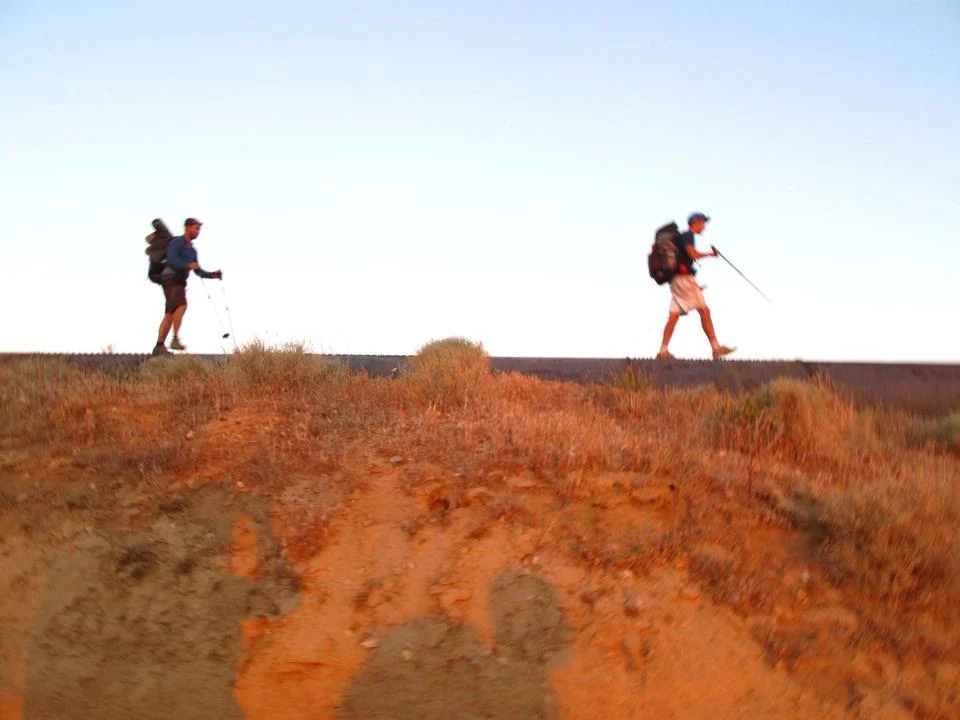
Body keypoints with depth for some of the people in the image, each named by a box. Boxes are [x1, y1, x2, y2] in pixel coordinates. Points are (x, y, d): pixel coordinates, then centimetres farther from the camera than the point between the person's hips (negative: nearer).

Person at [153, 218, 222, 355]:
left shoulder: (192, 250, 22)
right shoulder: (176, 242, -4)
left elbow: (198, 271, 21)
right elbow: (171, 259, -20)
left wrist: (213, 275, 6)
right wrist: (188, 265, -31)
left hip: (180, 283, 9)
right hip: (170, 279, -9)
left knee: (170, 314, 5)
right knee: (181, 305, -27)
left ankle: (159, 346, 5)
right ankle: (175, 339, -31)